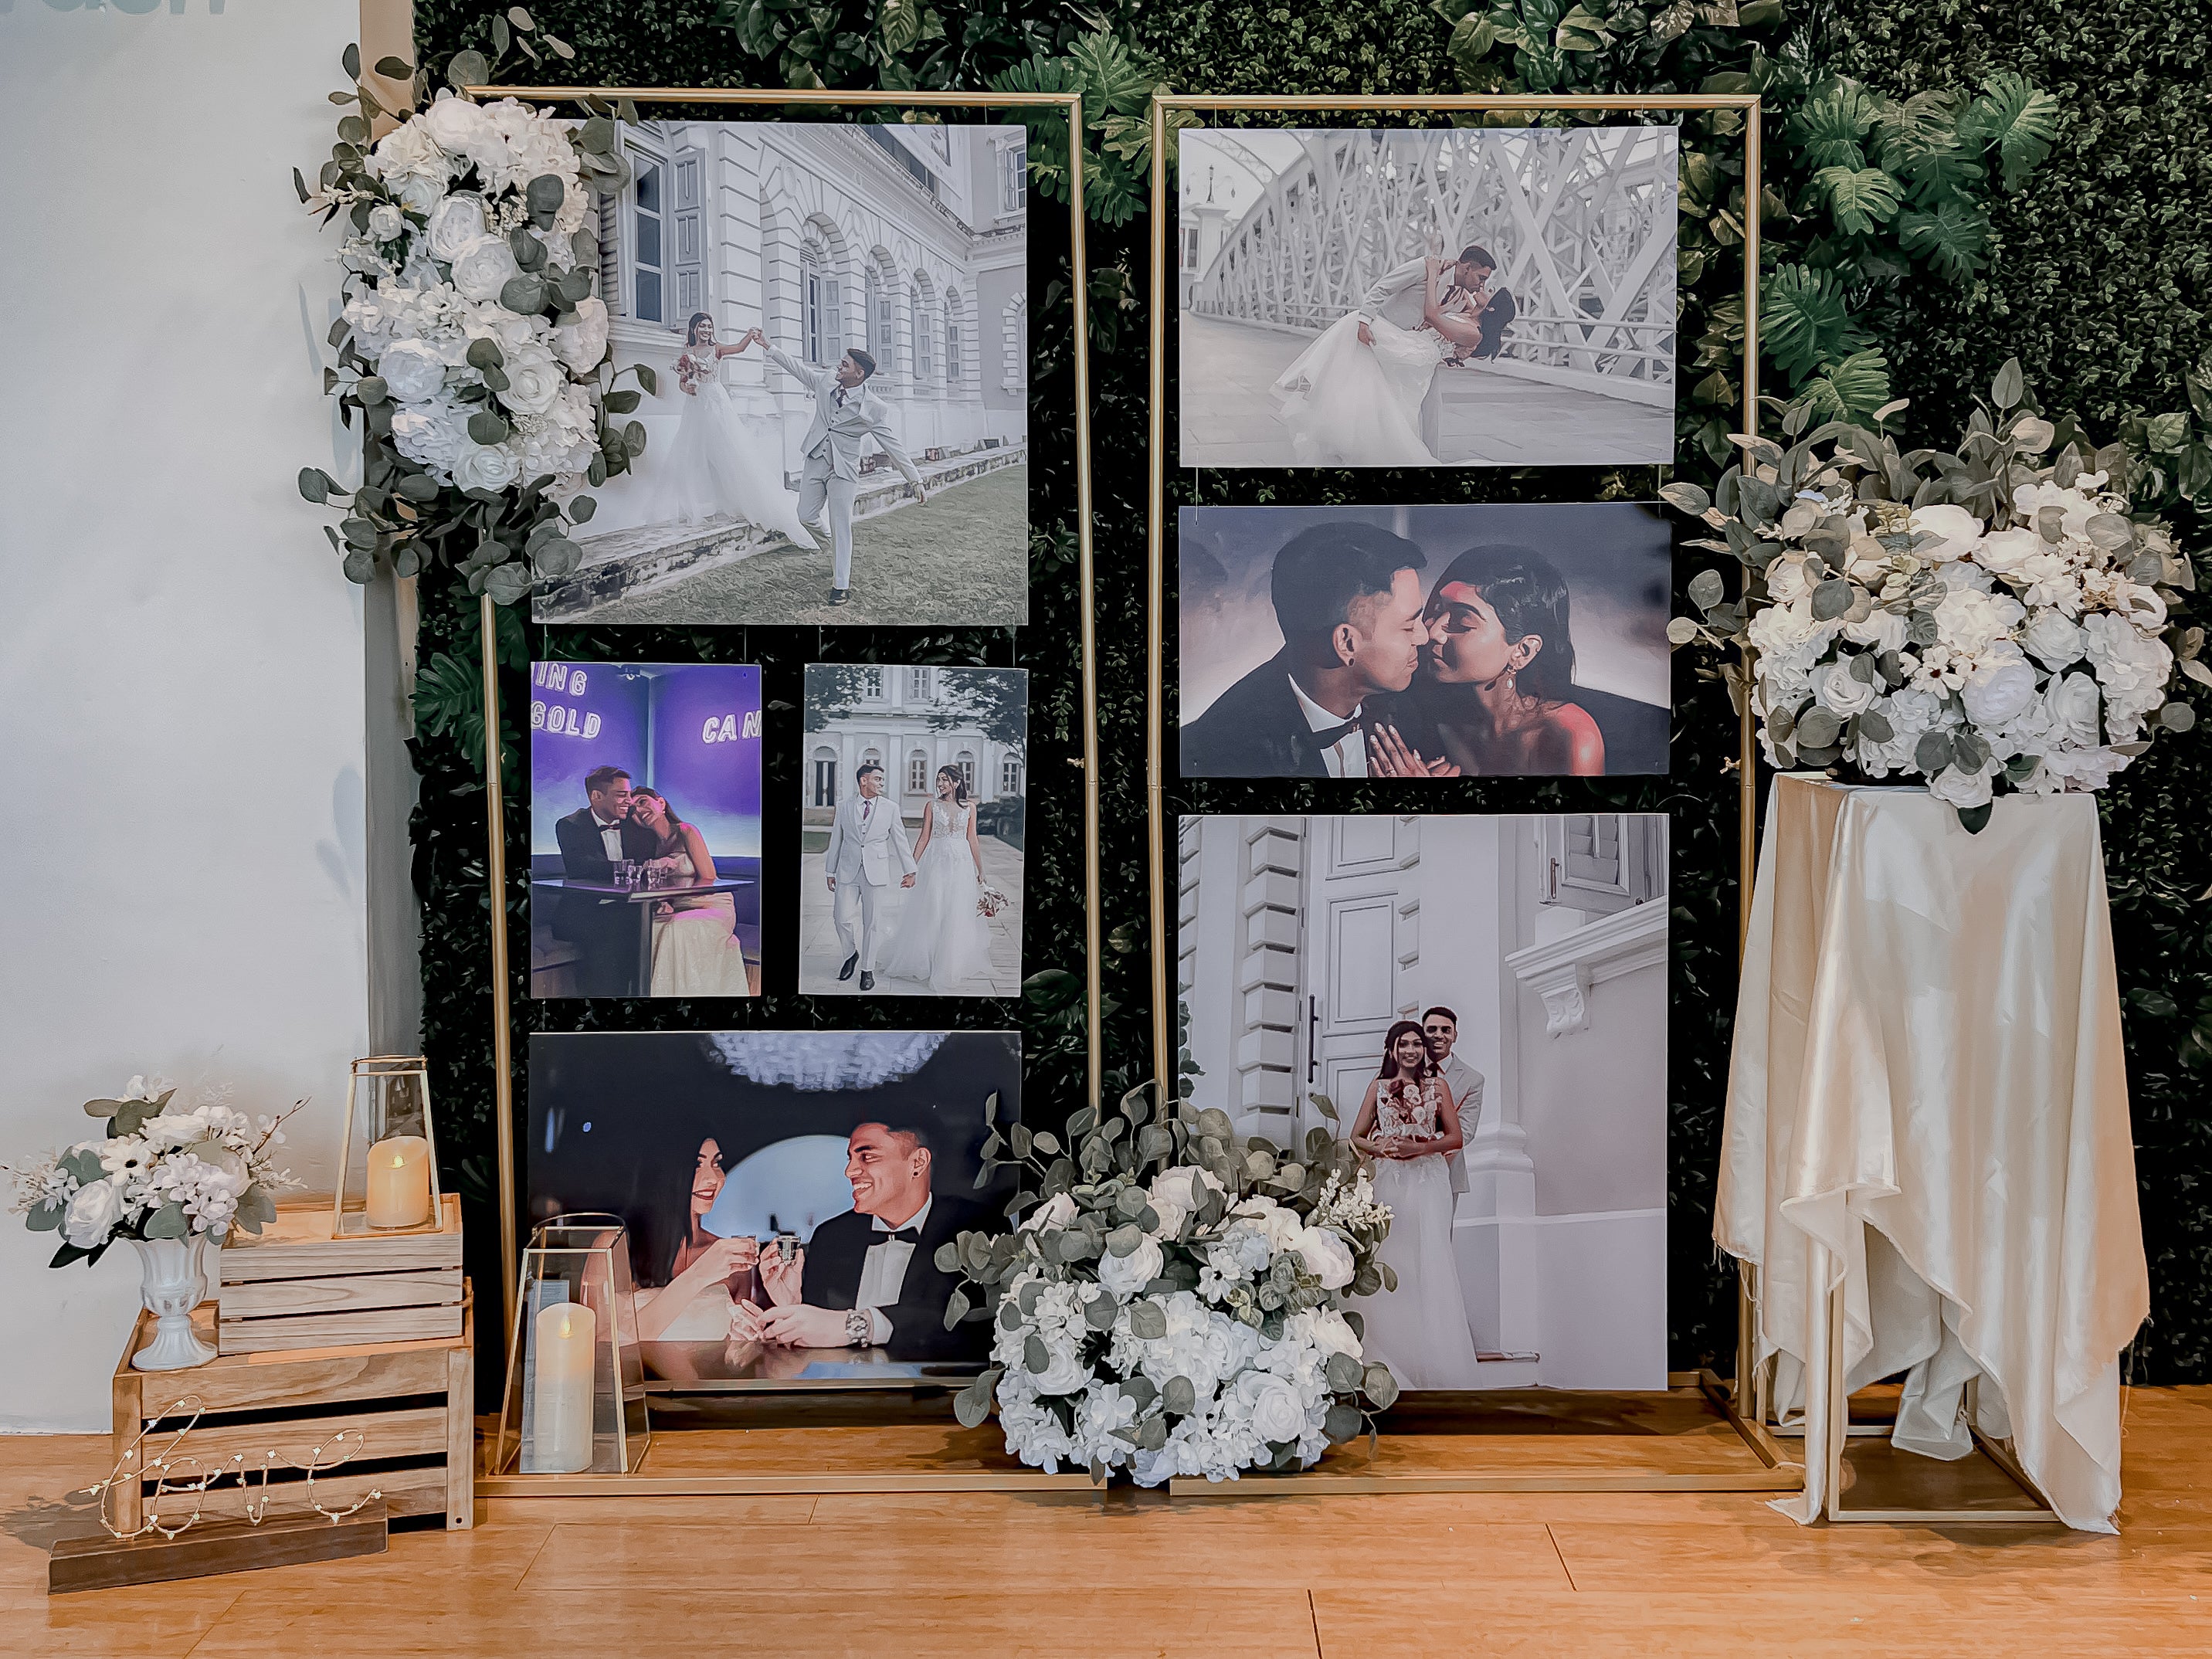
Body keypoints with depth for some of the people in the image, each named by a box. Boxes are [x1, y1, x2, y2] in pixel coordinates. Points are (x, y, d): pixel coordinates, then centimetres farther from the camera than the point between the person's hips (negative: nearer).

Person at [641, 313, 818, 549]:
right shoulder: (686, 355, 6)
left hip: (718, 403, -1)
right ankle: (694, 503, 8)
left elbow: (739, 347, -12)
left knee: (728, 451, -4)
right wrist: (686, 388, -13)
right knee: (695, 453, 1)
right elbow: (681, 383, 8)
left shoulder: (716, 349, 4)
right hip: (697, 406, 1)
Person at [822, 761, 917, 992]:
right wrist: (830, 871, 10)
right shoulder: (844, 806, 6)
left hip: (875, 873, -1)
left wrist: (909, 871, 6)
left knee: (871, 923, 2)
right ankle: (851, 954, 24)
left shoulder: (890, 808, 4)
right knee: (842, 917, -3)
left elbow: (900, 841, 8)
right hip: (848, 872, 1)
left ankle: (868, 970, 13)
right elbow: (836, 840, 10)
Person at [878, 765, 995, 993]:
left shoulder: (969, 807, 4)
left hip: (961, 864, 1)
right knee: (932, 915, 1)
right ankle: (928, 963, 12)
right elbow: (924, 838, 3)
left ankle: (952, 968, 13)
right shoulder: (933, 806, 2)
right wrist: (912, 867, 0)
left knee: (958, 917, 3)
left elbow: (972, 840, 8)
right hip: (936, 862, -1)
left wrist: (980, 870, 9)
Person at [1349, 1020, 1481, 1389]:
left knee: (1428, 1263, -9)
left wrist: (1420, 1148, -10)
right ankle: (1392, 1364, 0)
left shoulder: (1438, 1085, 10)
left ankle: (1432, 1366, -8)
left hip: (1428, 1182, -1)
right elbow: (1357, 1137, 13)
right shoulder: (1378, 1086, 14)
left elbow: (1454, 1137, 5)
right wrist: (1380, 1147, -7)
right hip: (1387, 1182, 1)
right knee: (1388, 1264, -5)